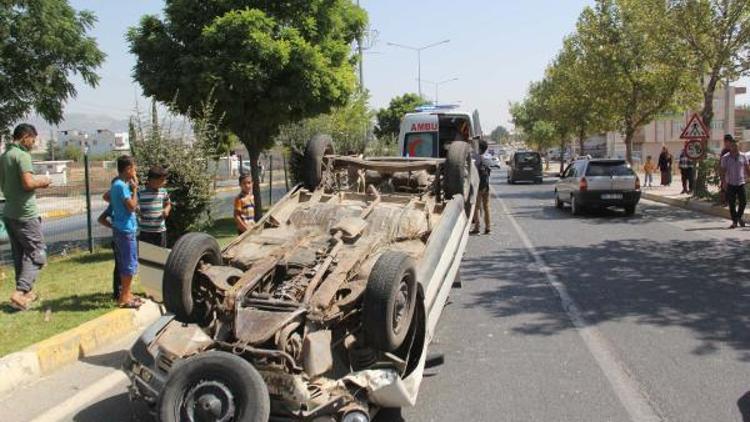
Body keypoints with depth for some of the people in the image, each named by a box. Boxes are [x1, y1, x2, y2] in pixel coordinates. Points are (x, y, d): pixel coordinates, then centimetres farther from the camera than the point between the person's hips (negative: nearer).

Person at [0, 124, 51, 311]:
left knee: (19, 254, 15)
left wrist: (36, 183, 14)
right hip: (25, 214, -9)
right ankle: (20, 292, -9)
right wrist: (41, 181, -4)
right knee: (37, 253, -2)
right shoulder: (22, 155, -14)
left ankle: (25, 291, 22)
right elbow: (28, 183, -24)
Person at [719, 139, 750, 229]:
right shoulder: (725, 157, -1)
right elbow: (722, 171, -2)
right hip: (730, 184, -2)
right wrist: (723, 182, -10)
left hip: (741, 183, 2)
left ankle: (739, 217, 23)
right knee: (732, 204, 0)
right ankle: (734, 221, 10)